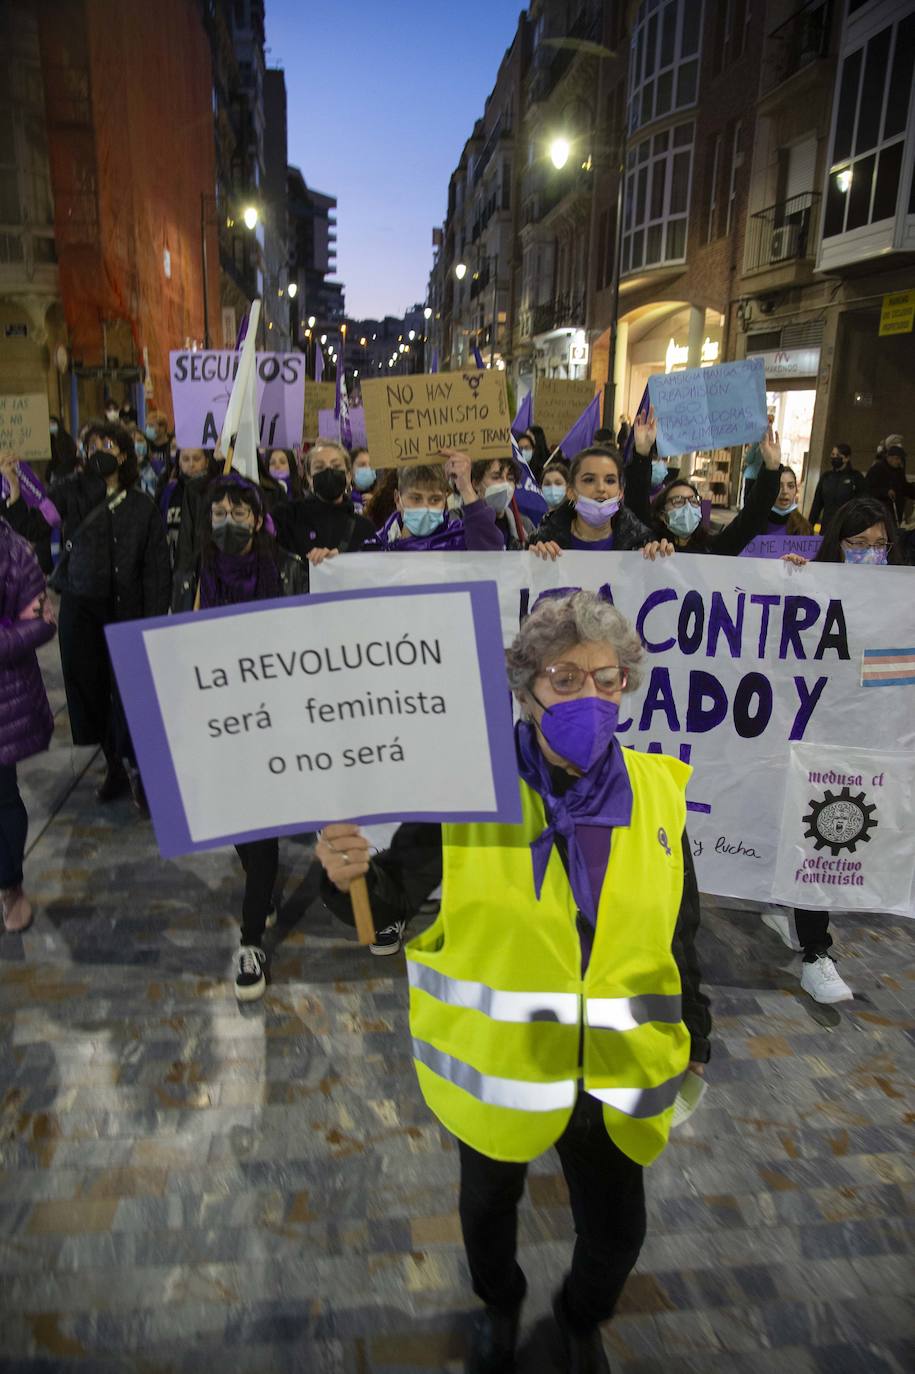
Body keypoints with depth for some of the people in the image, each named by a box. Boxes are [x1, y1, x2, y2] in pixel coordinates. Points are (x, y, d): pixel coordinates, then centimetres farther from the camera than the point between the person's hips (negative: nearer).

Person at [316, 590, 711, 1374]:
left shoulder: (656, 793, -8)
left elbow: (679, 934, 2)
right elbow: (393, 899, -16)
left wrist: (695, 1036, 10)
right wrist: (351, 877, -38)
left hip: (618, 1071, 2)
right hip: (498, 1064, -1)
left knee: (615, 1234, 19)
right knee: (489, 1209, 24)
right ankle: (500, 1308, 60)